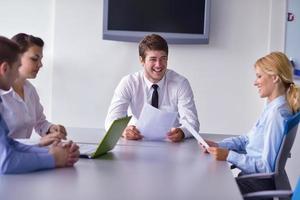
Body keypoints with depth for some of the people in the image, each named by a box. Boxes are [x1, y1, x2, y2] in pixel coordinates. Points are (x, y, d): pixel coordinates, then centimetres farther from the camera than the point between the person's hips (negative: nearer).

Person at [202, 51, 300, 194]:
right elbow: (247, 140, 15)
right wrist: (218, 145, 2)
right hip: (253, 177, 8)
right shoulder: (272, 107, 6)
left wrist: (229, 155, -22)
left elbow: (267, 167, -23)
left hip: (260, 184, -8)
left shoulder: (277, 114, -23)